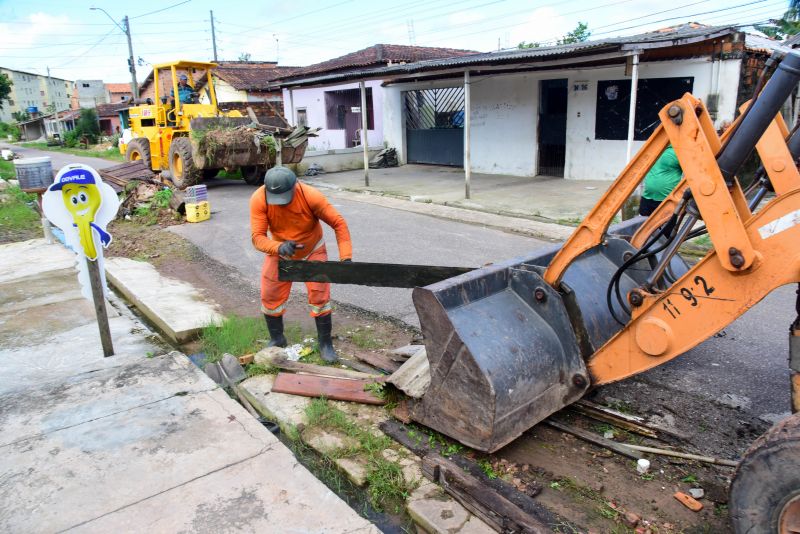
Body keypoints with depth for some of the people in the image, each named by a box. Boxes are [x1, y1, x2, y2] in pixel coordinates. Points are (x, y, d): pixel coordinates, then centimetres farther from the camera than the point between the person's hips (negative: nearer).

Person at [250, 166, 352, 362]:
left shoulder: (311, 196, -33)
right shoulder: (258, 199, -28)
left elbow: (338, 223, -26)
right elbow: (257, 236, -28)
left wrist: (346, 257, -34)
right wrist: (279, 247, -49)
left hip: (313, 251, -2)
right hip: (279, 252, 2)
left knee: (320, 296, -5)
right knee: (270, 297, 5)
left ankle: (325, 343, 13)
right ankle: (276, 339, 28)